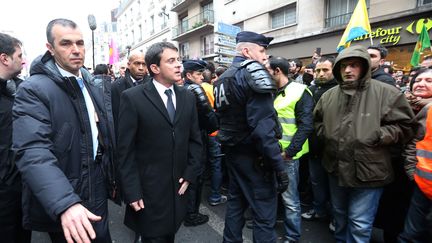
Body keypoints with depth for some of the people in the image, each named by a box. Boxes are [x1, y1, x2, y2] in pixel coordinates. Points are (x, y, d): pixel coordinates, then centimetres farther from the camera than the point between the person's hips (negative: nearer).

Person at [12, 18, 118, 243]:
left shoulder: (93, 88, 7)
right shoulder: (34, 90, -16)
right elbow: (33, 152, -28)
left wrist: (112, 179, 13)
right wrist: (65, 204, -39)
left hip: (97, 191, 6)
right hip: (62, 202, -6)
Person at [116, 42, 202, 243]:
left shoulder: (188, 97, 4)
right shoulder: (132, 98, -11)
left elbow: (195, 140, 7)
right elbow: (125, 150, -11)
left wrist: (190, 174, 0)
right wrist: (132, 192, -12)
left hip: (179, 187, 5)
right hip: (148, 191, -4)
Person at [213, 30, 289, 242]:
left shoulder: (223, 78, 11)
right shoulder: (253, 74, -16)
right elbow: (263, 126, -24)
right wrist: (279, 164, -21)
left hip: (232, 151, 9)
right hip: (253, 155, -9)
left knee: (235, 202, 21)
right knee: (264, 213, 3)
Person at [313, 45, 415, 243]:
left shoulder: (386, 93, -10)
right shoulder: (329, 95, 4)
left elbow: (404, 126, -7)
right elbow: (317, 120, 19)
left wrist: (377, 136, -19)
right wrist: (324, 132, 1)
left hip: (368, 171, -5)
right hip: (336, 168, 5)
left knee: (359, 224, 5)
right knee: (339, 215, 26)